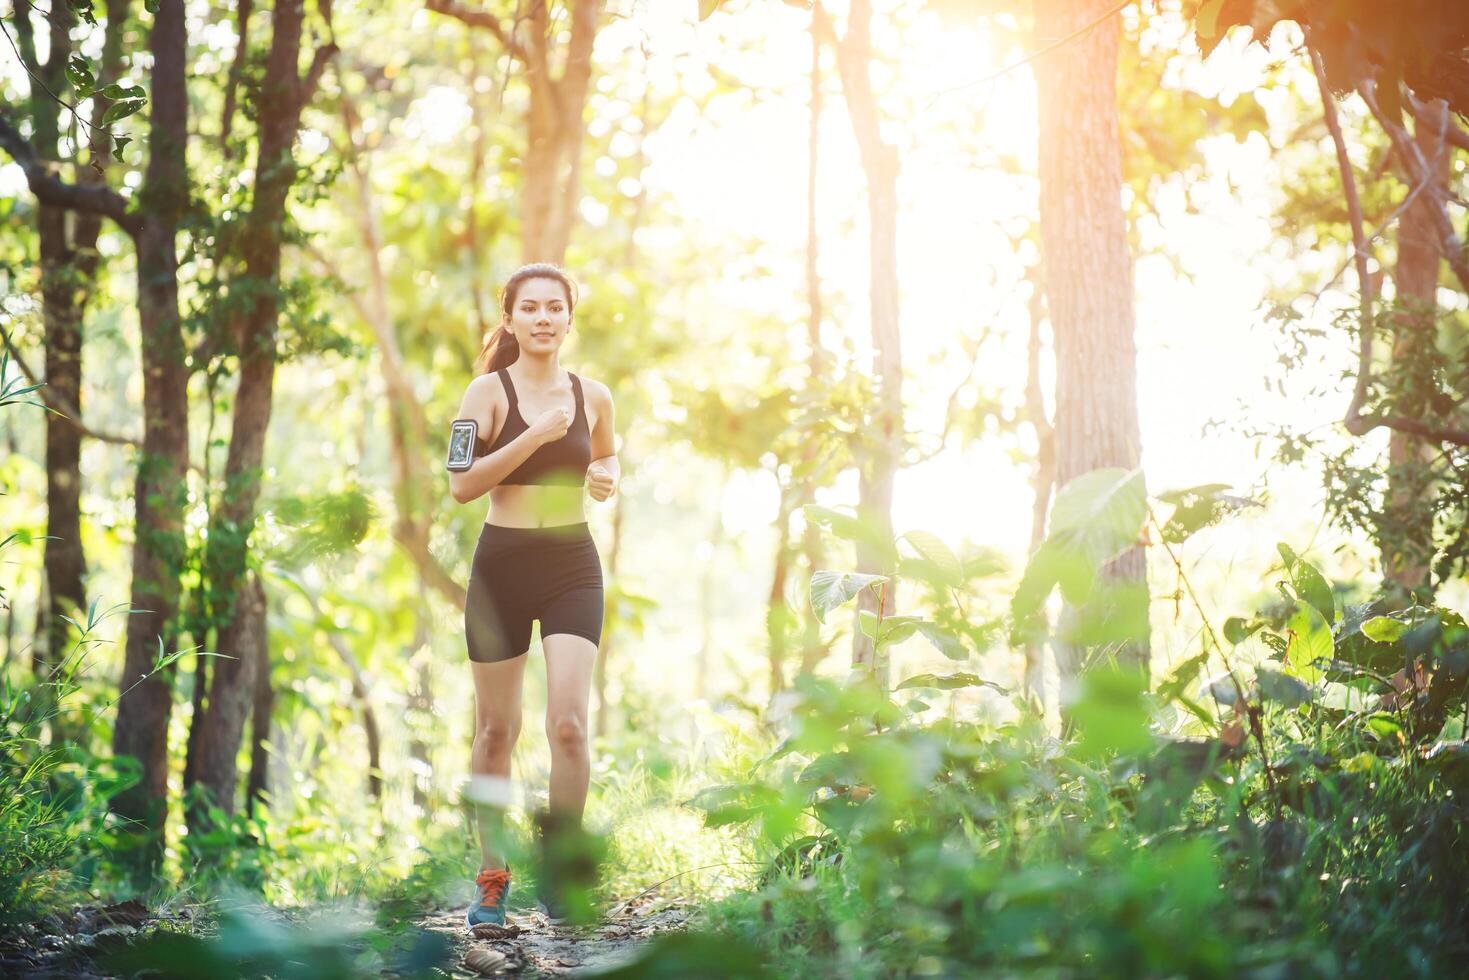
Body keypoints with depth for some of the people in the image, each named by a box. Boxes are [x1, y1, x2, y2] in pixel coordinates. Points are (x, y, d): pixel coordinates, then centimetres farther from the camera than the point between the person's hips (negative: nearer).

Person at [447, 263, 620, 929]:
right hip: (502, 563, -1)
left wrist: (609, 478, 4)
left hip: (572, 564, 1)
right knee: (496, 727, 6)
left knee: (568, 721, -12)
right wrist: (536, 436, -18)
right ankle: (491, 878, 20)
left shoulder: (592, 396, 7)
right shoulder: (489, 391, -3)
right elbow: (462, 484, -12)